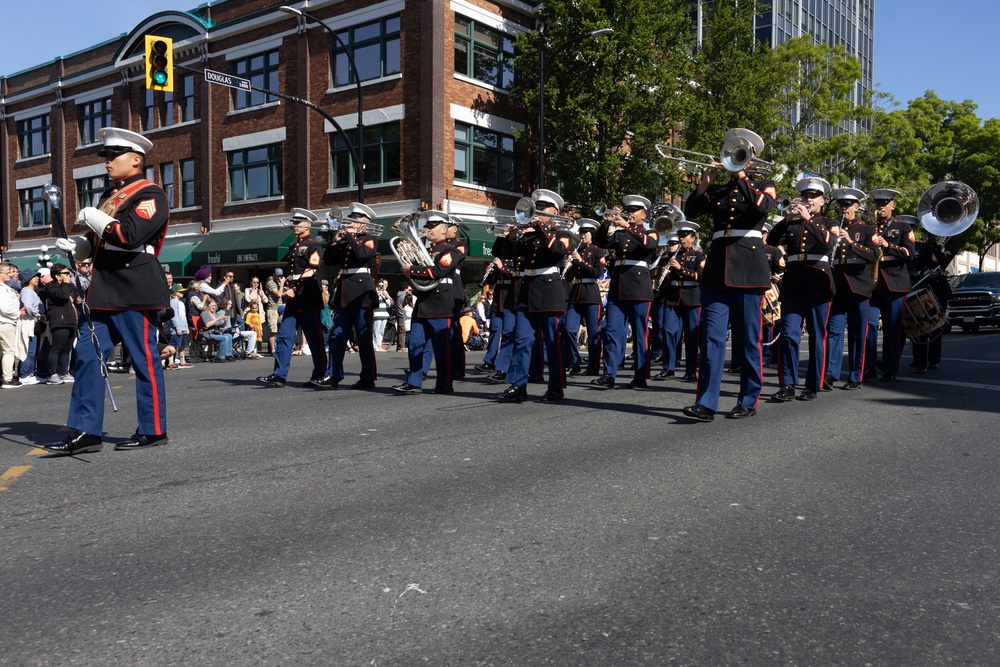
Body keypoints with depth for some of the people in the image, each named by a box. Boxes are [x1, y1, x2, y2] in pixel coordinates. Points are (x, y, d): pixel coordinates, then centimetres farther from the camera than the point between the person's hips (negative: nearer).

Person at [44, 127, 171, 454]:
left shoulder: (150, 194, -7)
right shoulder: (109, 196, 19)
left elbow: (129, 236, -22)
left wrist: (93, 217, -10)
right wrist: (74, 246, 7)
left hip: (135, 291, -9)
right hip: (105, 291, 9)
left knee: (144, 360, 0)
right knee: (88, 355, 5)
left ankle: (153, 430, 11)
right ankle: (86, 431, 9)